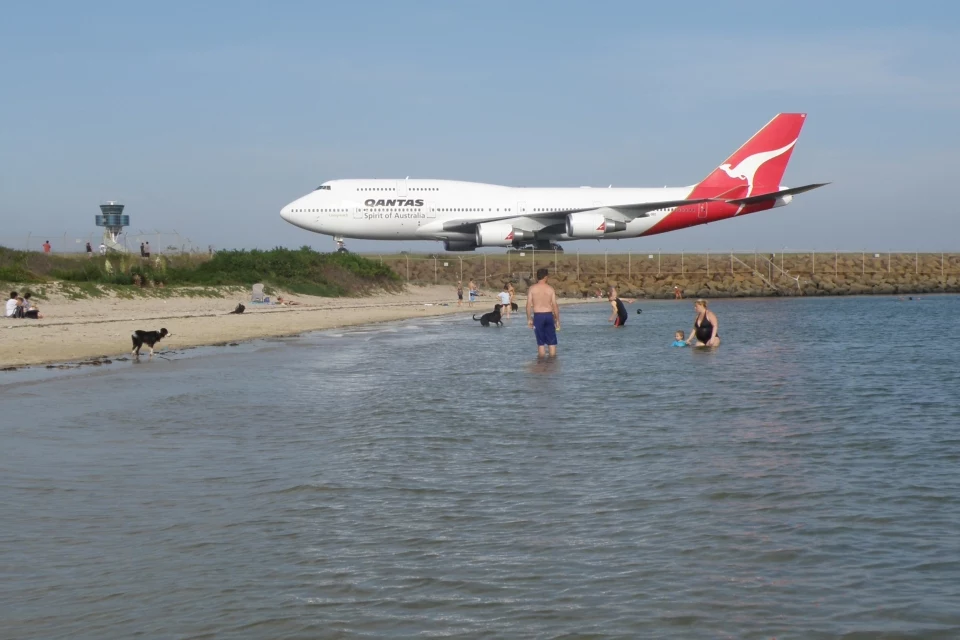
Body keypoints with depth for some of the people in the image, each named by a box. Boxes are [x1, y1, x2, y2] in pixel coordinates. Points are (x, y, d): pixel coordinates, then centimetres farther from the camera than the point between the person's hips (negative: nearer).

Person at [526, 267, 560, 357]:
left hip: (538, 316, 0)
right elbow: (555, 306, -2)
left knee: (541, 342, 6)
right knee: (552, 341, 10)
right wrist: (557, 320, 6)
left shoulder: (532, 289, -2)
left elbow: (528, 305, -4)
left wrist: (529, 319, 4)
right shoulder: (550, 289, -1)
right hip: (549, 315, 0)